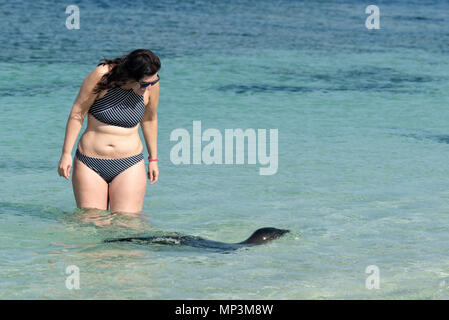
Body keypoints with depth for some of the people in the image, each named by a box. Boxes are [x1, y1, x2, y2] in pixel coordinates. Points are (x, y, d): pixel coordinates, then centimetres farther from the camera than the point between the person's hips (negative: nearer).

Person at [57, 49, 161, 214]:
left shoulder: (151, 84, -6)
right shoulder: (102, 75, -15)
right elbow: (77, 113, -6)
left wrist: (153, 159, 20)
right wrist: (66, 154, -5)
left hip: (129, 165, 1)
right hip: (90, 164, -1)